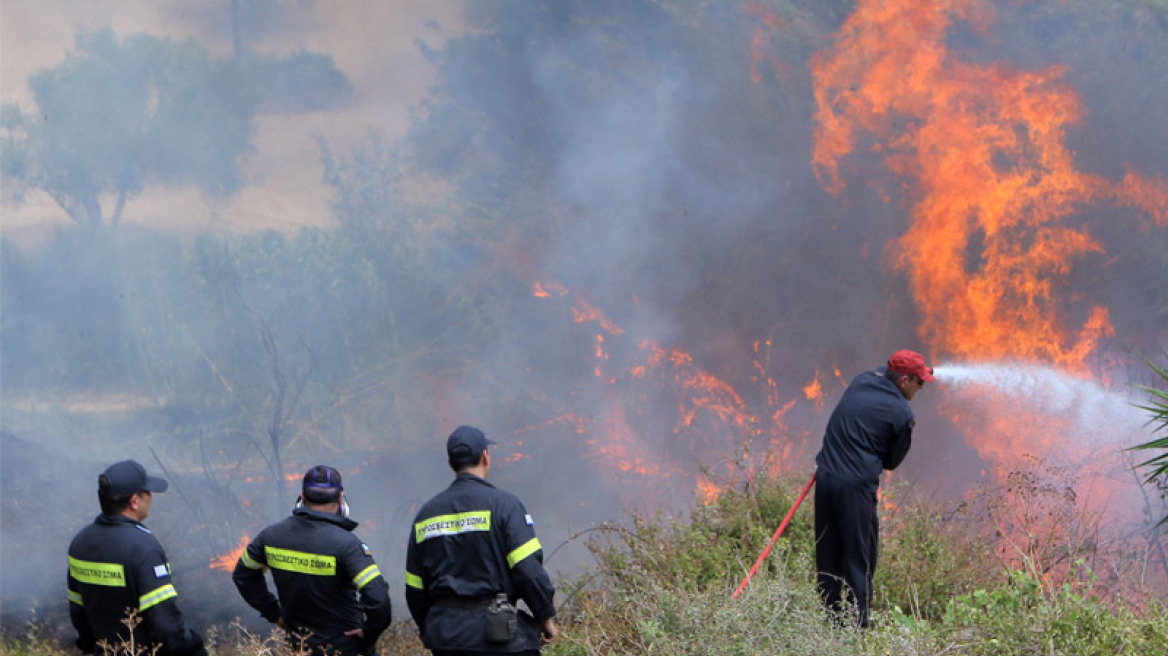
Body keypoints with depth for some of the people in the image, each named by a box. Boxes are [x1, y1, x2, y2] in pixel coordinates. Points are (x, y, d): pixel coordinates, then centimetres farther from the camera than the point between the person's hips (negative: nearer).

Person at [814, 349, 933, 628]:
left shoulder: (863, 381, 9)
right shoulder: (902, 413, -7)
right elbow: (892, 461, 3)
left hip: (825, 477, 7)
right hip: (857, 485, -6)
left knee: (827, 558, 14)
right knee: (859, 561, 1)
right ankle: (857, 625, 1)